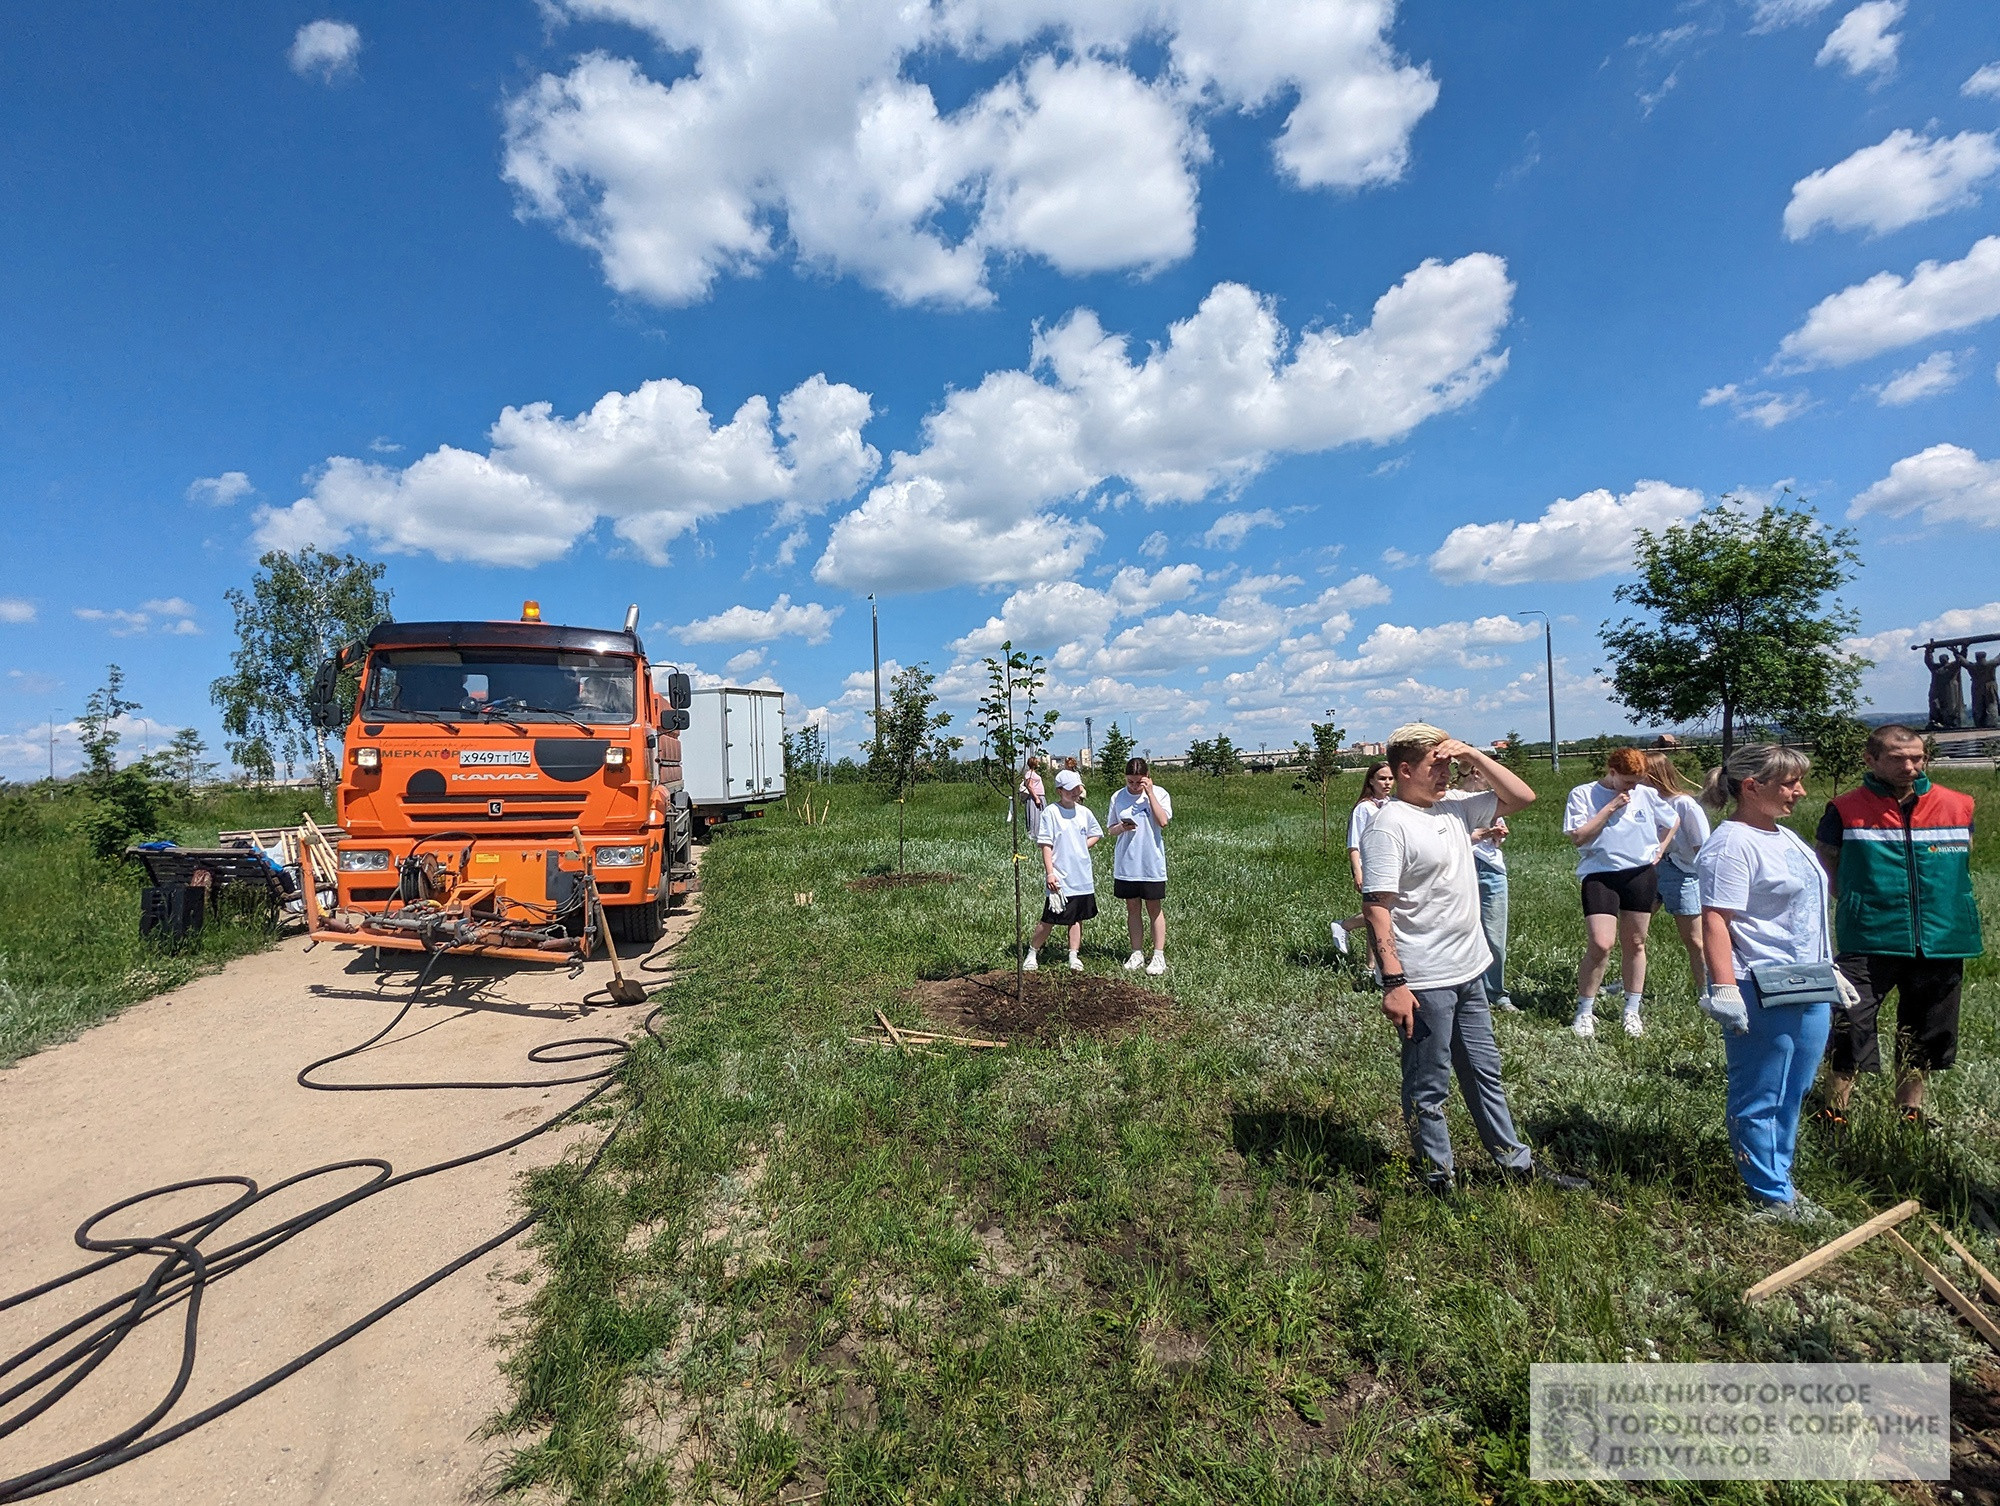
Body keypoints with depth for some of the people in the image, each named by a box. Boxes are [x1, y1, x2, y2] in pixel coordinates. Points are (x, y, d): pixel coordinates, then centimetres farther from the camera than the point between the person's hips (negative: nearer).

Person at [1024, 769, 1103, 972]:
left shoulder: (1084, 812, 8)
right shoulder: (1050, 813, -8)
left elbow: (1096, 835, 22)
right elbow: (1045, 845, -9)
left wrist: (1080, 848, 6)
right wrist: (1050, 873, -14)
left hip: (1083, 877, 5)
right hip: (1060, 878, -5)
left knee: (1077, 917, 11)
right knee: (1049, 919, -2)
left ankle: (1074, 956, 21)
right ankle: (1031, 953, 15)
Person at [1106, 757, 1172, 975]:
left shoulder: (1159, 793, -5)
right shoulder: (1118, 797, 3)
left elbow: (1163, 821, -19)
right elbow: (1110, 828, 10)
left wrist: (1149, 793, -17)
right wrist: (1121, 828, -13)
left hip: (1152, 862, -3)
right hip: (1126, 863, 3)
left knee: (1154, 908, 5)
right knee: (1132, 908, 10)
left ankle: (1159, 955, 13)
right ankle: (1137, 953, 21)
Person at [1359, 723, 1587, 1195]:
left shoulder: (1455, 810, 7)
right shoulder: (1389, 825, -18)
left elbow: (1522, 796, 15)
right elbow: (1376, 908, -22)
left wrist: (1474, 755, 1)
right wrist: (1393, 982, -26)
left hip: (1469, 971, 9)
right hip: (1423, 982, -8)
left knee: (1485, 1072, 23)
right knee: (1428, 1088, 7)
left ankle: (1517, 1164, 39)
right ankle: (1438, 1181, 22)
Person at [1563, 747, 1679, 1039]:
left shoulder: (1647, 794, 6)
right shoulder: (1582, 794, -4)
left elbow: (1672, 822, 24)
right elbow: (1578, 836, -13)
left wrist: (1659, 850, 12)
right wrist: (1610, 808, -14)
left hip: (1641, 874, 4)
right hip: (1599, 875, -4)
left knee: (1635, 944, 11)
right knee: (1600, 945, -13)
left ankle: (1632, 1011, 25)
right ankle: (1584, 1012, 1)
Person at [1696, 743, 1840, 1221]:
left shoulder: (1786, 837, 14)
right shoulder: (1731, 845, -17)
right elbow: (1715, 921, -23)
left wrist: (1828, 971, 25)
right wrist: (1724, 989, -28)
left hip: (1808, 989, 10)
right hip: (1760, 994, -10)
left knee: (1791, 1095, 19)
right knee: (1760, 1101, 3)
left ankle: (1777, 1178, 32)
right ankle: (1773, 1197, 15)